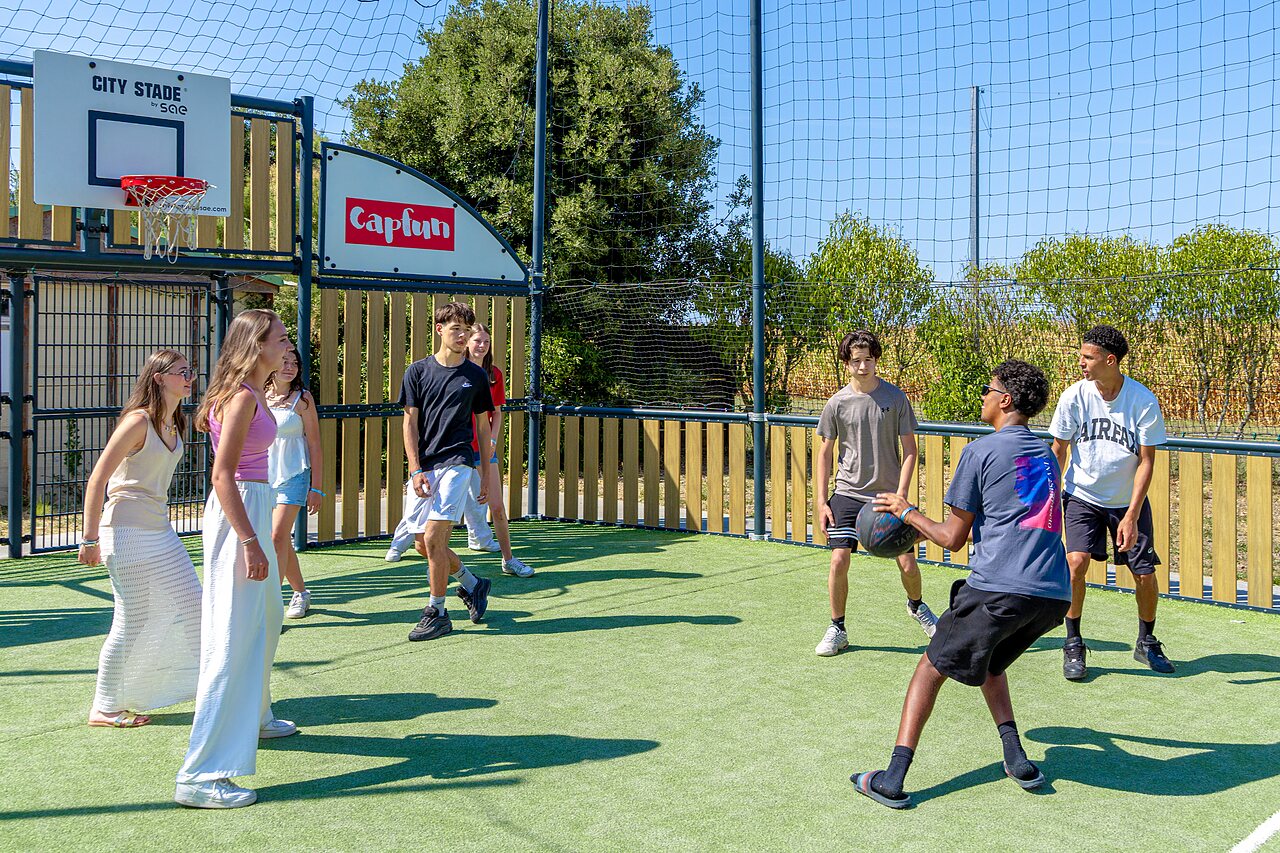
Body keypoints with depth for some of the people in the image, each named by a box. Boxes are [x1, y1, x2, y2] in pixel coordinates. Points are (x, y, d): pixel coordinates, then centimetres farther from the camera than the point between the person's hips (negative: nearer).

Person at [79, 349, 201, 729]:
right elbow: (97, 479, -17)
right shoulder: (138, 420, -17)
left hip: (159, 529, 9)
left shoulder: (174, 424, 9)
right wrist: (90, 538, -17)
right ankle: (104, 709, 15)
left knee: (190, 605, 11)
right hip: (127, 530, -9)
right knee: (134, 621, -1)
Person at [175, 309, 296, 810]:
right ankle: (201, 776, -9)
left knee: (266, 619, 27)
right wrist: (250, 542, -25)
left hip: (253, 508, 11)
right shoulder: (243, 397, -17)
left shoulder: (251, 393, 13)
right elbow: (222, 475, -23)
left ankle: (253, 717, 47)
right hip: (238, 514, -11)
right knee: (234, 638, -11)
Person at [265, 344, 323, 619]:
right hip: (263, 477, 4)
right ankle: (301, 593, 29)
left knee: (278, 537, -15)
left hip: (293, 476, -4)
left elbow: (314, 445, -3)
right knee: (282, 543, 12)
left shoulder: (302, 398, -4)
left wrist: (316, 488, -6)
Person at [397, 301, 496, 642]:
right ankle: (473, 584, 29)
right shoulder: (418, 371, 6)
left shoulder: (476, 375, 6)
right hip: (423, 468, 3)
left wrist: (486, 474, 10)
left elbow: (483, 426, 12)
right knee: (423, 544, 5)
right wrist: (416, 470, -5)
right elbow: (410, 423, 5)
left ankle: (437, 612, 1)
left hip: (457, 463, -3)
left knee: (433, 536, -14)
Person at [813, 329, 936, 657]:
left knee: (908, 564, 1)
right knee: (838, 561, -9)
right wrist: (821, 500, 0)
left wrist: (900, 494, -11)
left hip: (888, 494, 0)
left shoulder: (895, 398, -4)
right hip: (848, 494, 0)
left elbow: (910, 449, -1)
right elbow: (825, 452, 5)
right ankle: (837, 630, 10)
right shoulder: (837, 403, -2)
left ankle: (916, 606, 35)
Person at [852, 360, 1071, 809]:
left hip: (999, 587, -7)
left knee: (932, 667, 7)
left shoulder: (981, 452, 1)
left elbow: (953, 538, 2)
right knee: (989, 662, 30)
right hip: (1055, 594, 7)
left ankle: (892, 779, 0)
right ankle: (1016, 758, 16)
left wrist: (906, 511, 18)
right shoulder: (1047, 456, 21)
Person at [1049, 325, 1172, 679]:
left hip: (1129, 502, 0)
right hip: (1083, 495, 0)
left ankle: (1146, 642, 28)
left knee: (1145, 574, 1)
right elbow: (1059, 450, 0)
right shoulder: (1074, 396, -12)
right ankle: (1073, 644, 0)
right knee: (1076, 562, -18)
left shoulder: (1143, 400, -16)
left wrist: (1131, 516, -19)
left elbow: (1146, 461, -12)